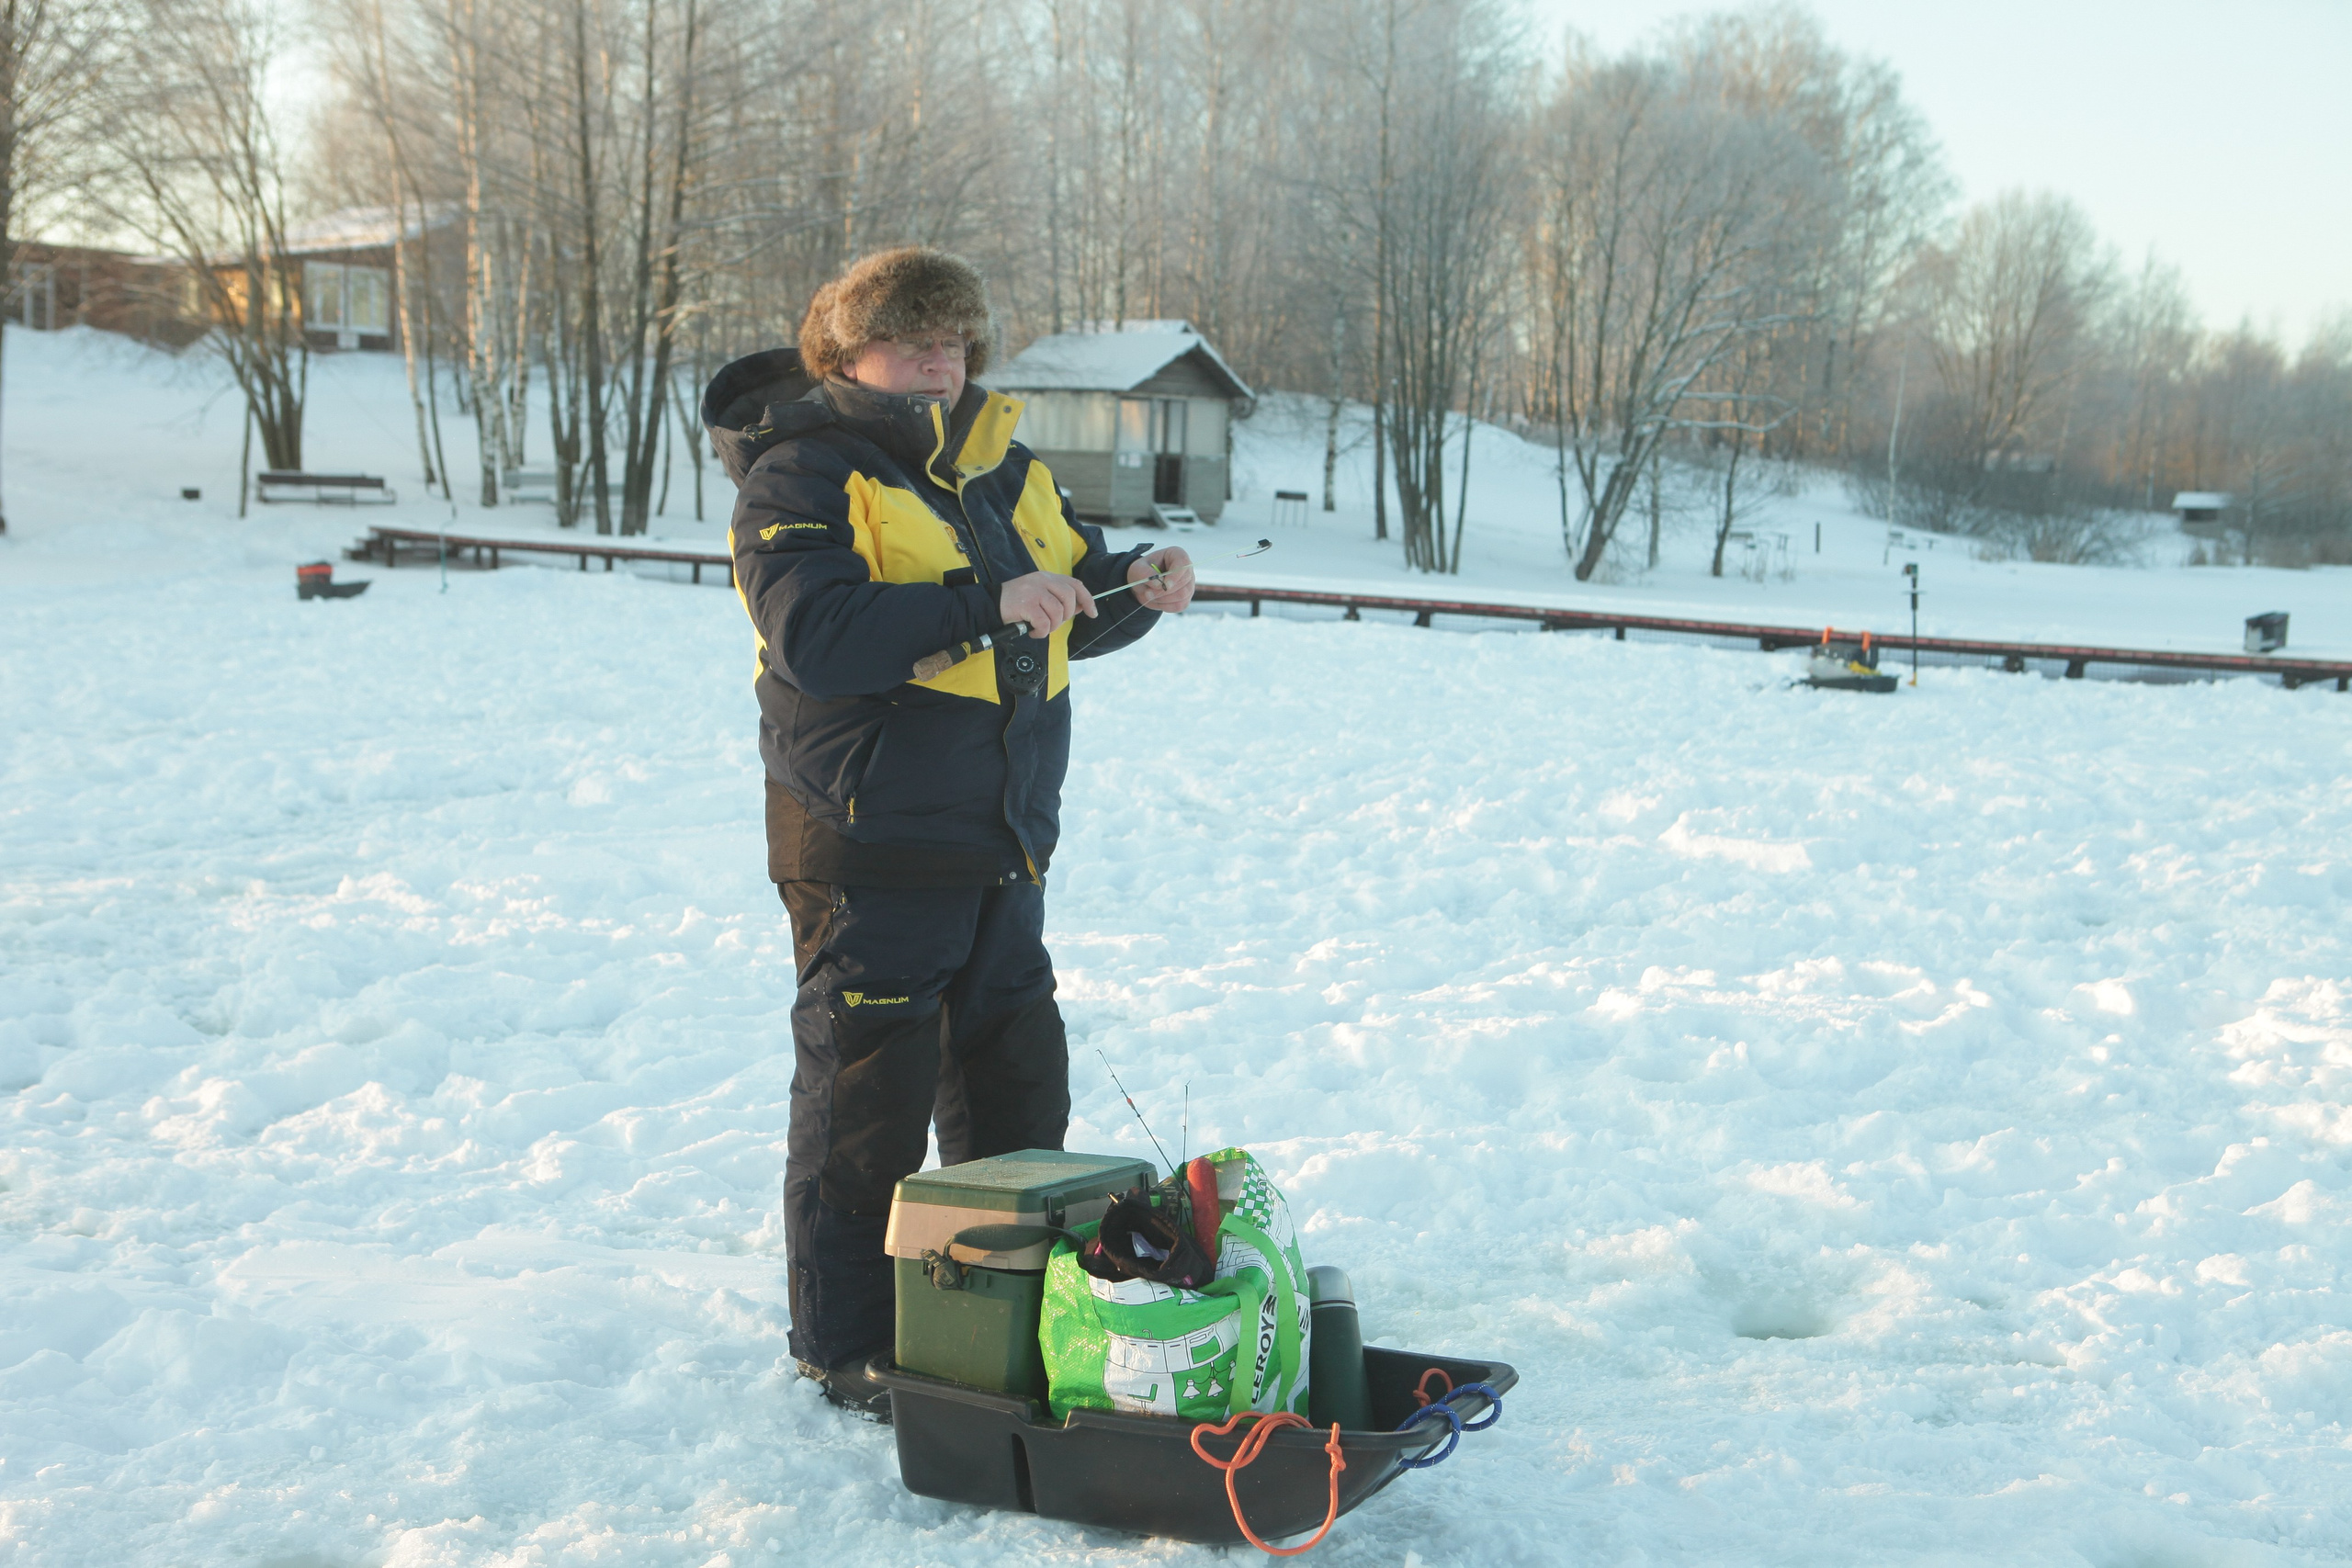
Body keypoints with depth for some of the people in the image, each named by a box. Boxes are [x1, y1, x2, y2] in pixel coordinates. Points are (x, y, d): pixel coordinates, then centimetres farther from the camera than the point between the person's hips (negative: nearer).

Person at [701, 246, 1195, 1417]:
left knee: (1018, 1086, 17)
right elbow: (814, 635, -24)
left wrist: (1136, 584, -4)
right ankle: (844, 1344, 13)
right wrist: (985, 605, -28)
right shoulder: (801, 473, -10)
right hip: (869, 847, -8)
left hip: (1001, 846, 8)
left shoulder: (998, 463, 13)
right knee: (866, 1100, 0)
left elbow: (1072, 601, 19)